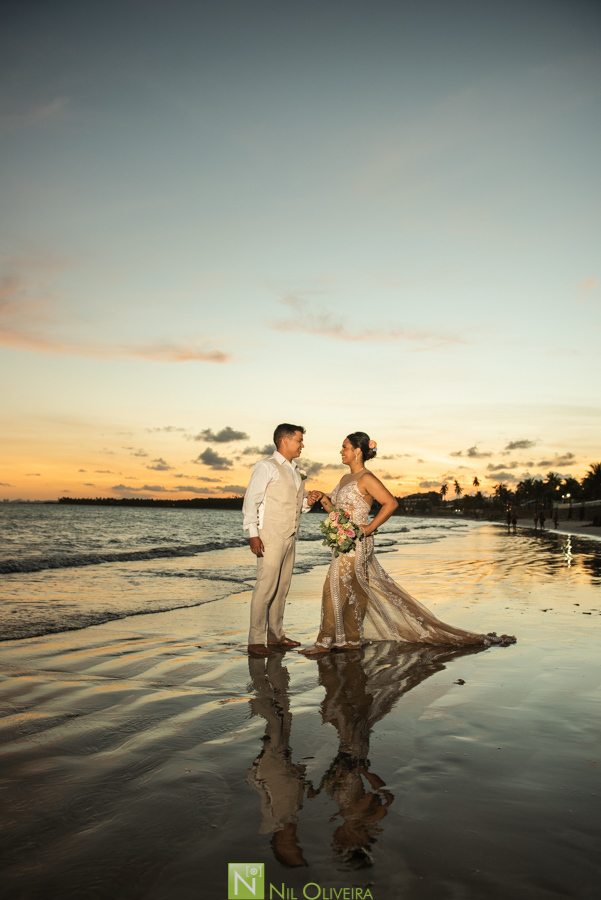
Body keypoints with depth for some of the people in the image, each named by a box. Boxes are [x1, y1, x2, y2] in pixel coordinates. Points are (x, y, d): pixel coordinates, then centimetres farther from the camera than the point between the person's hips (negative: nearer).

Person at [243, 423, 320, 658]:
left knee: (282, 587, 10)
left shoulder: (295, 471, 17)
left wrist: (306, 501, 1)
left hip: (289, 537, 8)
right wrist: (253, 535, -16)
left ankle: (276, 636, 20)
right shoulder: (266, 467, -7)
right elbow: (251, 501, -10)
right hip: (270, 537, -8)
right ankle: (255, 640, 0)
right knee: (266, 587, -8)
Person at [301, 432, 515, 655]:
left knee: (335, 588, -5)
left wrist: (368, 529, -18)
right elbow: (336, 511, 19)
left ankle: (327, 642, 5)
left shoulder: (365, 478, -13)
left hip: (356, 544, -8)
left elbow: (391, 503, -19)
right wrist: (323, 498, 1)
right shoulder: (346, 479, 14)